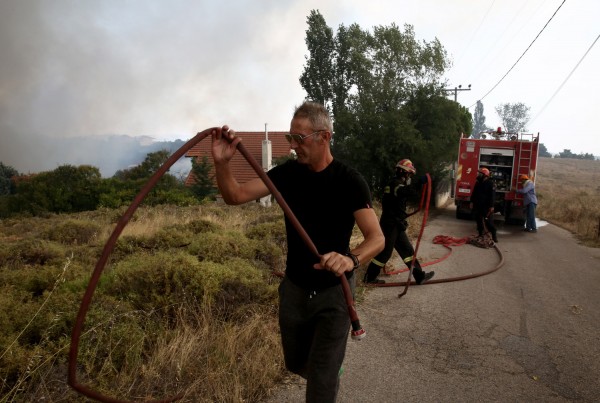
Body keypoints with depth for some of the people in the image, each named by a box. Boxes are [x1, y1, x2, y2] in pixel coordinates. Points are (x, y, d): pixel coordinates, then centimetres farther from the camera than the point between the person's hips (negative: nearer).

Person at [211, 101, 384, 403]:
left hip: (334, 291, -4)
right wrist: (221, 162, -31)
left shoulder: (349, 181, -17)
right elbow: (235, 195, -12)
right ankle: (333, 366, 55)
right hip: (294, 287, 4)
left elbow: (376, 238, -23)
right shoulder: (288, 172, -6)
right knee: (296, 363, 23)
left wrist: (351, 259, -45)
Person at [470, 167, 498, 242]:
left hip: (486, 206, -6)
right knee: (479, 220, 10)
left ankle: (494, 235, 1)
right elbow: (474, 193, 17)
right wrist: (472, 202, 11)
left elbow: (492, 195, -14)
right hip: (478, 205, 6)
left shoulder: (490, 183, -10)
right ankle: (480, 234, 19)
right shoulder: (478, 183, 10)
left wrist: (491, 206, -18)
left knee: (489, 221, -6)